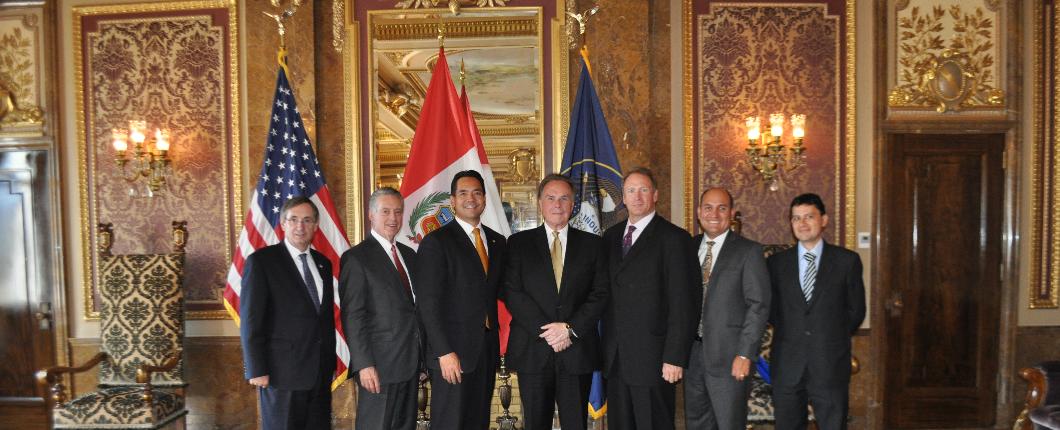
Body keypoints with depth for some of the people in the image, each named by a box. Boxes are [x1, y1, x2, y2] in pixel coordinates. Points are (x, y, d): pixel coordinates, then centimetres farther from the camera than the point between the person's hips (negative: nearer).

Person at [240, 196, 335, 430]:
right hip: (282, 373, -5)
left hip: (321, 373, 6)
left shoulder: (323, 263, 12)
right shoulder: (261, 261, -5)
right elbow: (251, 321, -8)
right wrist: (256, 371, -12)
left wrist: (331, 362, 13)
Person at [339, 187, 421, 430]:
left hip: (411, 363, 7)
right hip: (379, 365, -6)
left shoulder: (409, 255, 14)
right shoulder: (357, 258, -7)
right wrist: (364, 364, -17)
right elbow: (352, 316, -12)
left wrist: (421, 355, 10)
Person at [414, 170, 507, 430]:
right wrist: (444, 352, -17)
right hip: (453, 352, -5)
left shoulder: (497, 241, 13)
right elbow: (429, 303, -11)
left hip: (488, 350, 6)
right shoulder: (436, 242, -6)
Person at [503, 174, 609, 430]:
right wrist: (546, 331, -12)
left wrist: (570, 328, -12)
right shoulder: (519, 243, 6)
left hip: (578, 350, 1)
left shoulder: (591, 244, 9)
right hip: (533, 350, 0)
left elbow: (600, 293, 1)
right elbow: (512, 294, -3)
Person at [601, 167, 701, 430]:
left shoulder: (673, 238, -7)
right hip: (615, 358, 5)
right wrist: (605, 347, 8)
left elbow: (684, 303, -11)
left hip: (652, 358, -5)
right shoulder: (611, 237, 12)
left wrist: (675, 358, -15)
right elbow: (606, 292, 13)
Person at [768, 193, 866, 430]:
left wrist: (833, 338, 6)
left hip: (831, 365, -1)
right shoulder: (777, 262, 6)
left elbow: (856, 310, 7)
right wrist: (789, 335, 5)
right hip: (787, 365, 2)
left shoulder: (847, 261, 2)